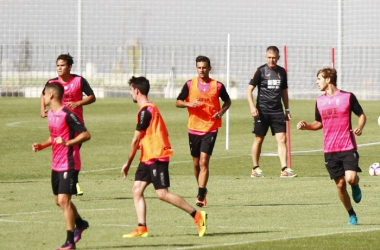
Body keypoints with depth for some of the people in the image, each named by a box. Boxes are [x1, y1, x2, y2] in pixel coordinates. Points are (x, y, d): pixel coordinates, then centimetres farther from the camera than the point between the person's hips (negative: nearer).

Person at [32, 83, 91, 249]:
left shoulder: (67, 115, -17)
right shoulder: (51, 114, 11)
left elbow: (86, 135, -19)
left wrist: (67, 143, -29)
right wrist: (42, 146, 11)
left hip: (69, 165, -9)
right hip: (56, 165, 9)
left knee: (64, 200, -12)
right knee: (59, 201, 17)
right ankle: (80, 223, 41)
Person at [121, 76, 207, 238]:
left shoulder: (145, 111, -16)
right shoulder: (150, 108, 16)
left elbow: (136, 140, -13)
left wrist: (128, 163, -6)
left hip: (156, 157, -10)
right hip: (148, 157, 10)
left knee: (162, 194, -10)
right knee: (137, 189, 3)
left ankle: (197, 215, -6)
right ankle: (141, 229, -1)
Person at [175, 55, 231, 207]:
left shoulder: (217, 86, -1)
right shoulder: (190, 85, 2)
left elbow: (227, 101, 14)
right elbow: (178, 102, 6)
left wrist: (221, 111, -6)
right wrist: (189, 104, -15)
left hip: (210, 129, -3)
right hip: (194, 129, 3)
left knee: (204, 162, -14)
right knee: (196, 163, 12)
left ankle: (201, 196, -15)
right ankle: (202, 190, 33)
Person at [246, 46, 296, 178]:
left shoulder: (282, 72, 11)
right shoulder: (260, 71, -3)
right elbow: (249, 89, -4)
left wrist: (287, 109, 19)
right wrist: (252, 106, -17)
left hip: (277, 111, 3)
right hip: (262, 111, -3)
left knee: (282, 139, -6)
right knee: (259, 139, 4)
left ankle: (284, 169, -7)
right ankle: (255, 168, 15)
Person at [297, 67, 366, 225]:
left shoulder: (348, 97, -3)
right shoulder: (320, 101, 9)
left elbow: (361, 115, 6)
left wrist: (360, 127, -14)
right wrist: (306, 126, 2)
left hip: (348, 147, -4)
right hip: (330, 150, 4)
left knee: (350, 178, -22)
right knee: (340, 185, 2)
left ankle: (356, 186, 15)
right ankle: (351, 215, 17)